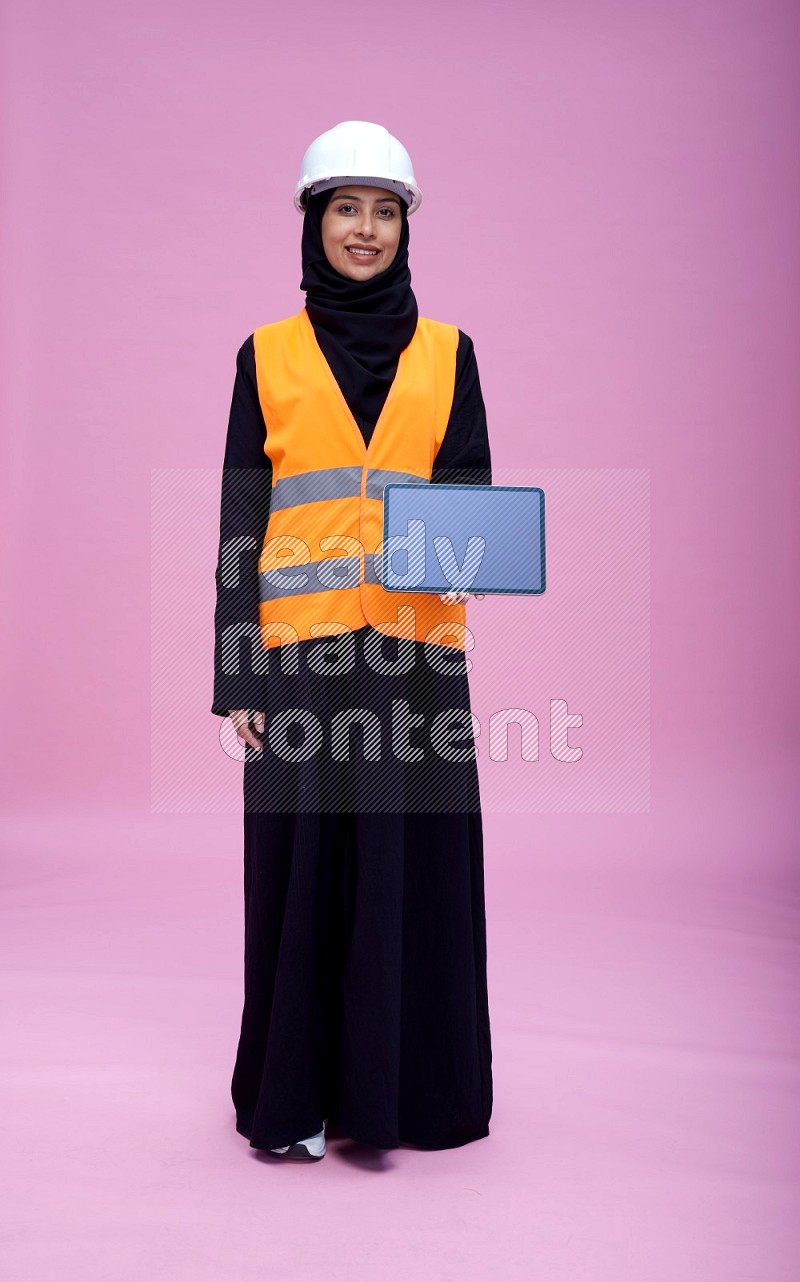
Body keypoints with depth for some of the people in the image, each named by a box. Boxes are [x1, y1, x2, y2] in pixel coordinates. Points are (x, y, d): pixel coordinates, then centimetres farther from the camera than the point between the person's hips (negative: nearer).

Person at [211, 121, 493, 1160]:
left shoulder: (446, 352, 11)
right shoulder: (268, 355, 8)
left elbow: (470, 483, 3)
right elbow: (242, 518, 4)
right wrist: (239, 671, -4)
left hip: (414, 646, 1)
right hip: (301, 647, -1)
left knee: (414, 860, 5)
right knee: (303, 860, 3)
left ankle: (406, 1082, 21)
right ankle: (297, 1091, 19)